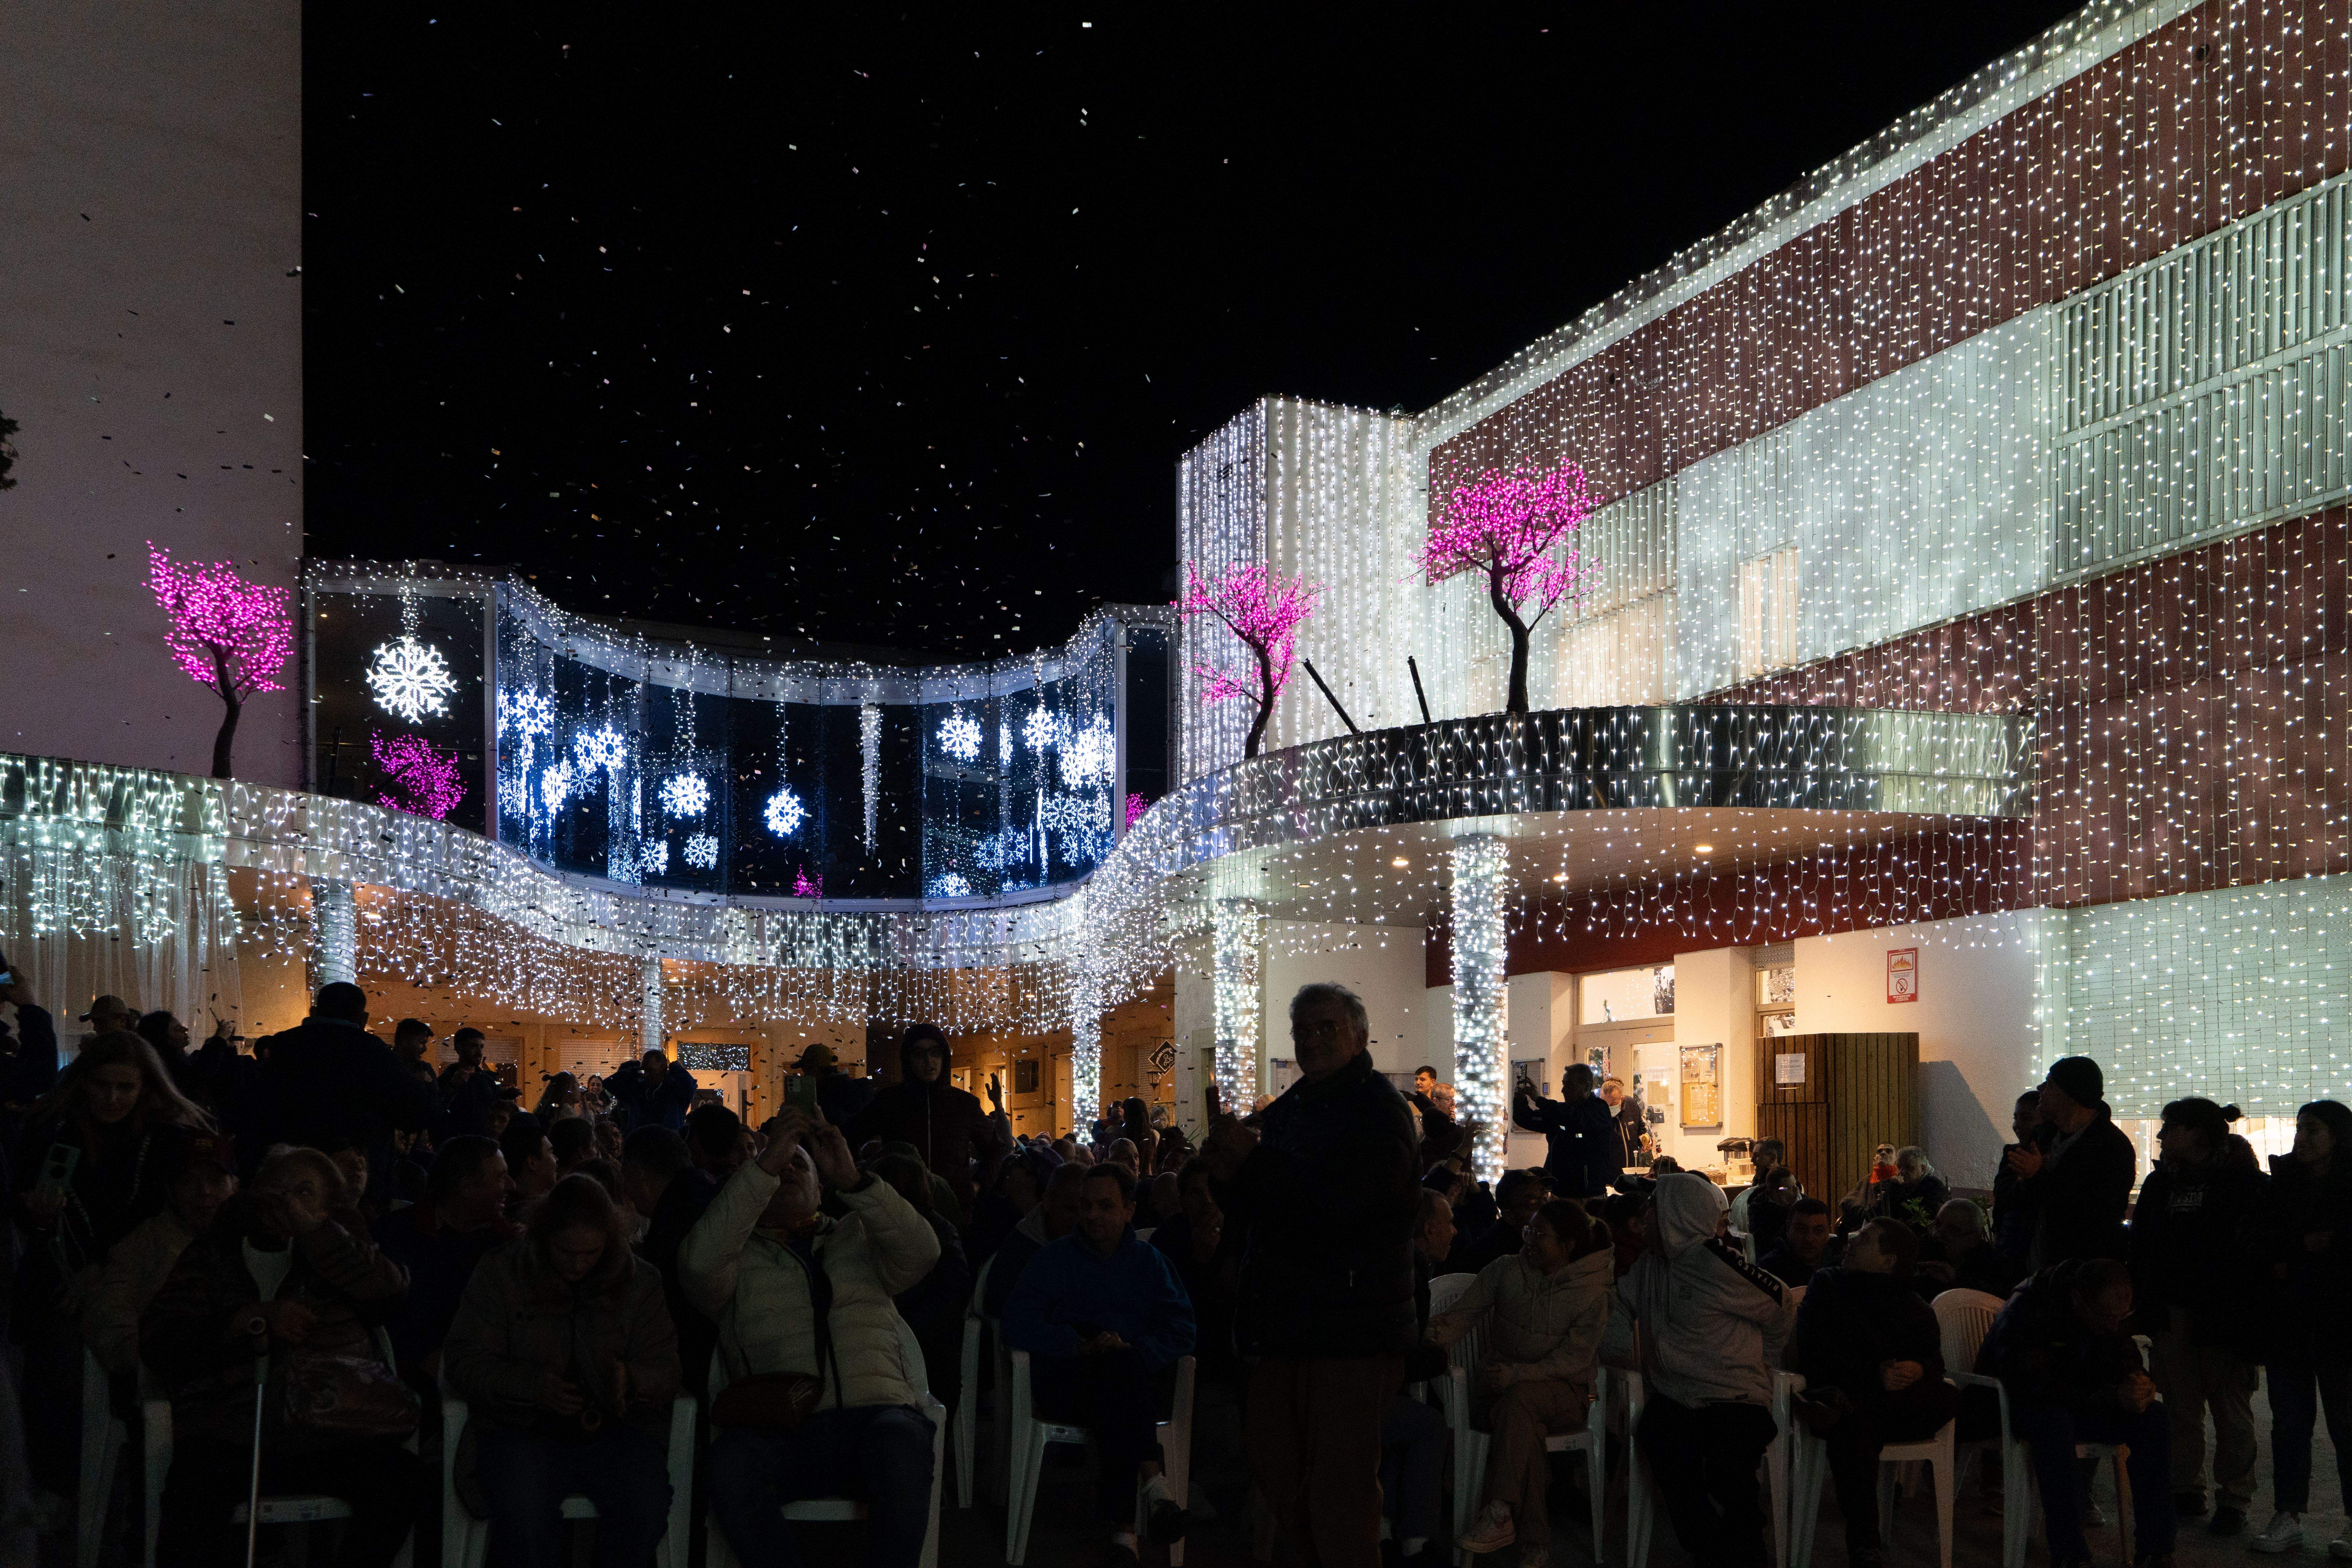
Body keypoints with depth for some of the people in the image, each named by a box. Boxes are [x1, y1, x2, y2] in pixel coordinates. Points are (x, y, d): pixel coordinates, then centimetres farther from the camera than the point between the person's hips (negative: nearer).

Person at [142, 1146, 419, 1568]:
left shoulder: (332, 1259, 24)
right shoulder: (211, 1256, 21)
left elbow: (389, 1291, 3)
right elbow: (158, 1340, 7)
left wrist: (310, 1226, 1)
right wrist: (254, 1318, -7)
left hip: (331, 1429, 1)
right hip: (231, 1434, -1)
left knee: (397, 1476, -30)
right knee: (193, 1493, -35)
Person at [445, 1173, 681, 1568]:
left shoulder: (638, 1281, 6)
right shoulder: (502, 1273, 1)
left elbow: (665, 1372, 6)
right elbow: (464, 1362, -3)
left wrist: (631, 1380, -19)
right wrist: (533, 1386, -20)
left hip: (613, 1428, 1)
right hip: (524, 1429, -1)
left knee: (647, 1500, -29)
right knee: (522, 1506, -34)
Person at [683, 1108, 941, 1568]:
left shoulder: (858, 1238, 24)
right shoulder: (740, 1255, 20)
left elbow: (921, 1252, 3)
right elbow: (700, 1262, -5)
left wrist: (852, 1180, -9)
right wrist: (764, 1166, -9)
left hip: (876, 1413, 1)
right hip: (781, 1429, -1)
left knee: (900, 1441, -35)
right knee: (731, 1460, -34)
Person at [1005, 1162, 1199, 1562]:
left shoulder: (1149, 1262, 19)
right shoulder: (1054, 1259, 14)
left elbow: (1181, 1331, 6)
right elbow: (1019, 1326, -2)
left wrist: (1136, 1352, -15)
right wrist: (1083, 1347, -17)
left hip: (1142, 1376, 1)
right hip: (1066, 1385, -1)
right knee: (1118, 1370, -35)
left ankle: (1123, 1528, -41)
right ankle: (1152, 1482, -43)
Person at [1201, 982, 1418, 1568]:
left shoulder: (1378, 1110, -8)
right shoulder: (1284, 1111, 17)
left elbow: (1342, 1205, -23)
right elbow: (1248, 1221, 20)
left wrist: (1254, 1157, -16)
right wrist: (1229, 1175, -2)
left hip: (1351, 1331, -9)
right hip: (1284, 1322, 9)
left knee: (1338, 1494, -6)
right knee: (1276, 1475, 16)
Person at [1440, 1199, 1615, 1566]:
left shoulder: (1591, 1291, -3)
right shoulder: (1505, 1271, 4)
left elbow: (1574, 1357, -12)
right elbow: (1464, 1311, -5)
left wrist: (1517, 1374, -27)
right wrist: (1438, 1332, -30)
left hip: (1562, 1390, -2)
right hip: (1502, 1387, 2)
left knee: (1520, 1397, -38)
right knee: (1524, 1425, -35)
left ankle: (1499, 1515, -40)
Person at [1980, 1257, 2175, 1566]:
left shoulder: (2111, 1309, -5)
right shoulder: (2027, 1312, -28)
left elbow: (2124, 1359, 4)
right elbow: (2036, 1387, -34)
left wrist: (2141, 1381, -22)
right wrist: (2113, 1398, -38)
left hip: (2080, 1402, 6)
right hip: (2019, 1405, -6)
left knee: (2153, 1419, -19)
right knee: (2055, 1424, -40)